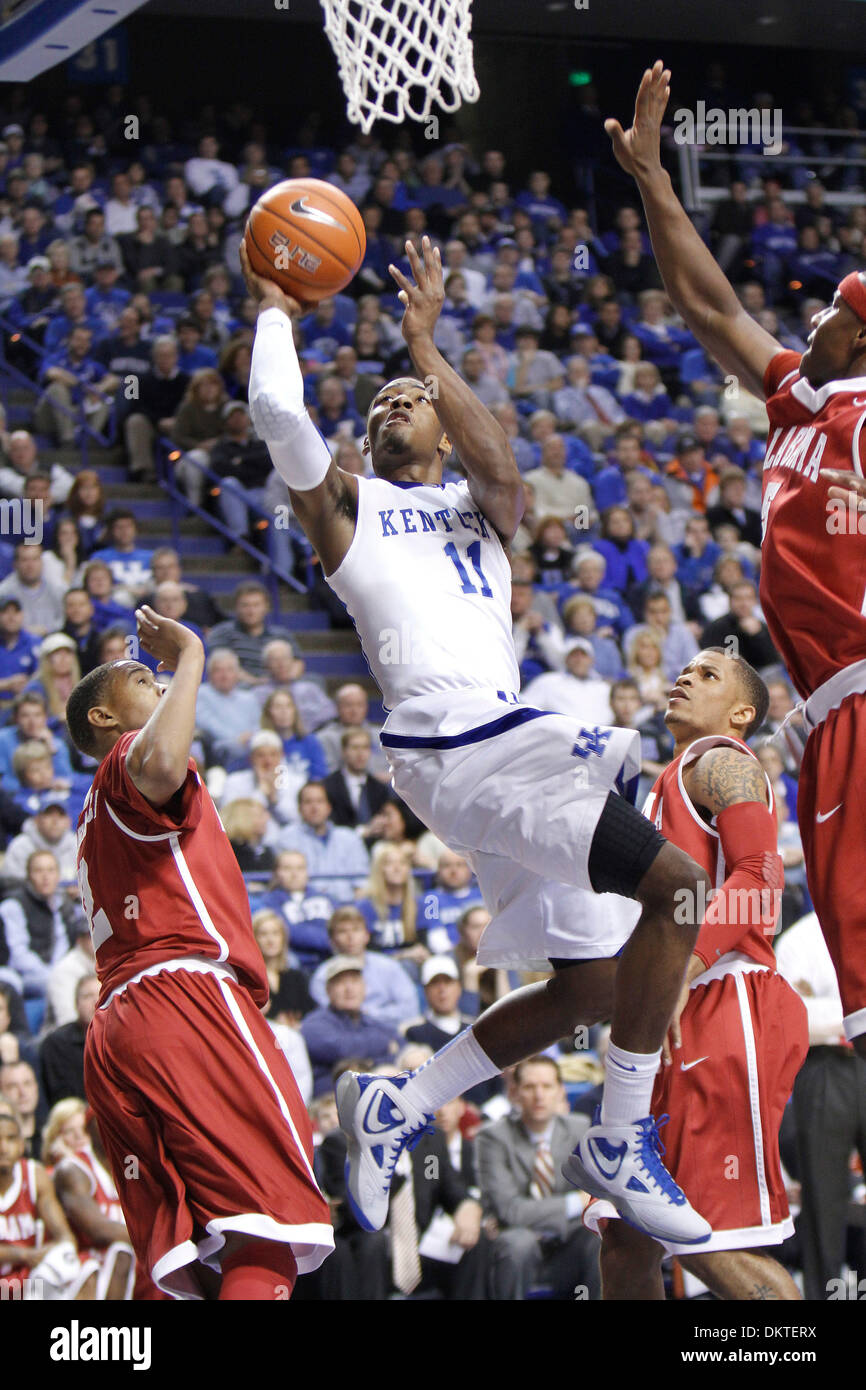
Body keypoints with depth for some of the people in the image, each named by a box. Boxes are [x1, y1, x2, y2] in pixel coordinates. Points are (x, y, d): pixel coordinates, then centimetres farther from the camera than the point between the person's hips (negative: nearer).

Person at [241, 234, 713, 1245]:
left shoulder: (478, 507, 25)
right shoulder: (344, 505, 14)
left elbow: (499, 467, -1)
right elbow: (278, 410, -4)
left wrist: (426, 346, -6)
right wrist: (273, 309, 11)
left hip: (508, 742, 7)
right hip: (448, 748, -7)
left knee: (587, 982, 9)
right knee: (674, 880, -21)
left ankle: (395, 1107, 19)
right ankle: (624, 1142, -16)